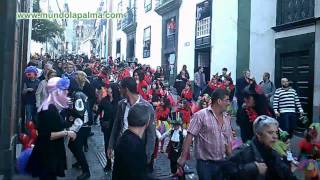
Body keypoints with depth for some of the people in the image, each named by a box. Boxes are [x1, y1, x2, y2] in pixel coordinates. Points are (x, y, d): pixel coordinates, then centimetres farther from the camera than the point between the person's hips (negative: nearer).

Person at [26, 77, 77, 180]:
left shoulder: (54, 107, 8)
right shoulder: (48, 110, -22)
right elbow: (46, 135, -27)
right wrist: (66, 133, -22)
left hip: (52, 153, 10)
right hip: (47, 154, -10)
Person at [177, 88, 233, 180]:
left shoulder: (227, 118, 8)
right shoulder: (201, 115, -12)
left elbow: (228, 141, 13)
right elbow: (189, 136, -14)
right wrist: (183, 157, -18)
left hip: (222, 163, 6)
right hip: (205, 163, -6)